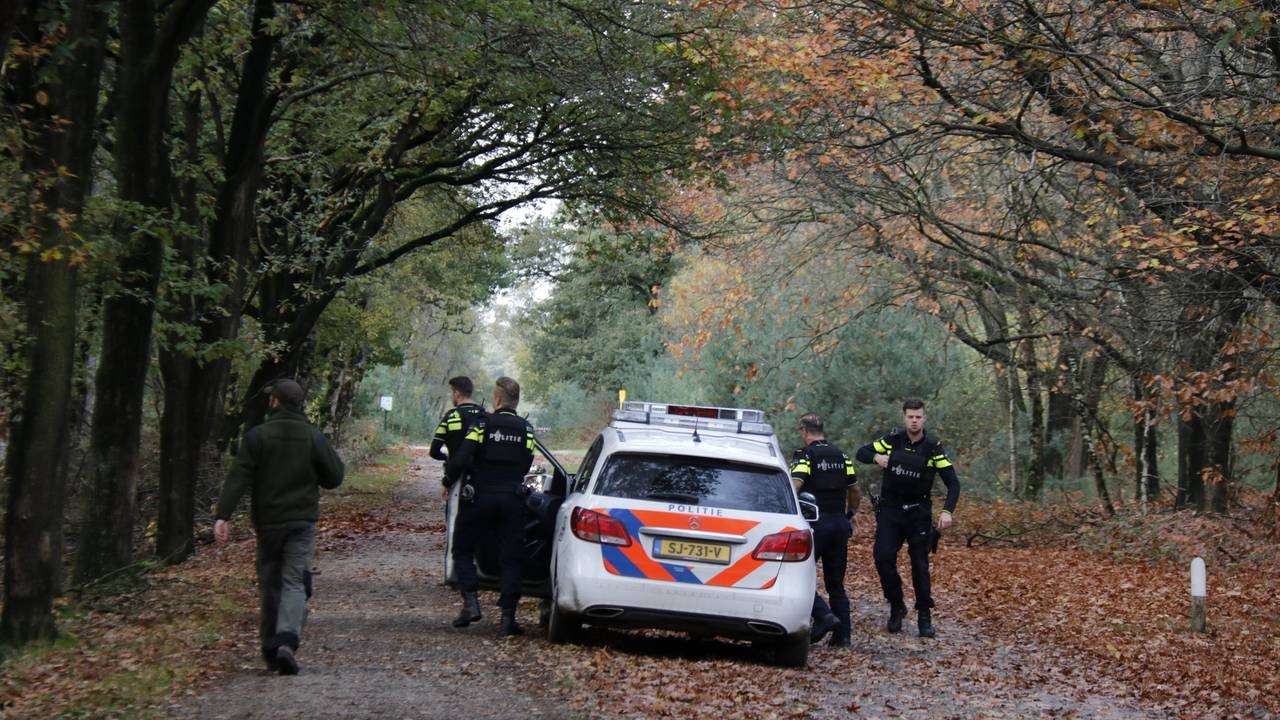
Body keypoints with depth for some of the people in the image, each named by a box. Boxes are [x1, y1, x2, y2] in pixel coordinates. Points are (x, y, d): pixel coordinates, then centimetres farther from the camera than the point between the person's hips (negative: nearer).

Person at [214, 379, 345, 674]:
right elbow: (334, 478, 2)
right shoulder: (314, 437, -1)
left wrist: (223, 515, -14)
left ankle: (270, 649, 16)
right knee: (295, 583, -4)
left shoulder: (257, 436, -4)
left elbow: (238, 478, -11)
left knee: (269, 584, 13)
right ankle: (287, 641, -26)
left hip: (267, 522, 0)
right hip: (301, 522, 0)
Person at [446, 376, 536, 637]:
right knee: (510, 558, 6)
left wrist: (450, 479, 2)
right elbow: (526, 465, 6)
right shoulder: (526, 430, 5)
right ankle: (508, 617, -1)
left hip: (479, 496, -3)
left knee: (463, 550, 13)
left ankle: (471, 602, -2)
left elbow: (461, 460, -16)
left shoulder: (483, 425, -7)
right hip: (512, 500, 3)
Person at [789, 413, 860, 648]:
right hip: (839, 523, 6)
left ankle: (824, 614, -18)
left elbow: (794, 486, -22)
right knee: (836, 582, 11)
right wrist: (850, 514, 31)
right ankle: (843, 634, 7)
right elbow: (855, 492, 17)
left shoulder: (804, 455, -7)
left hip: (815, 523, -6)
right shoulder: (841, 456, 12)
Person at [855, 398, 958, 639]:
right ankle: (896, 607, 5)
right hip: (890, 510, 1)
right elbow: (861, 452, 7)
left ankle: (925, 618, 9)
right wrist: (877, 457, -16)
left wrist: (947, 511, -25)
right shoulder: (893, 440, -2)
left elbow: (953, 483, -9)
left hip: (919, 513, -1)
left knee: (920, 565, 0)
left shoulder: (933, 447, -7)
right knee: (883, 558, -13)